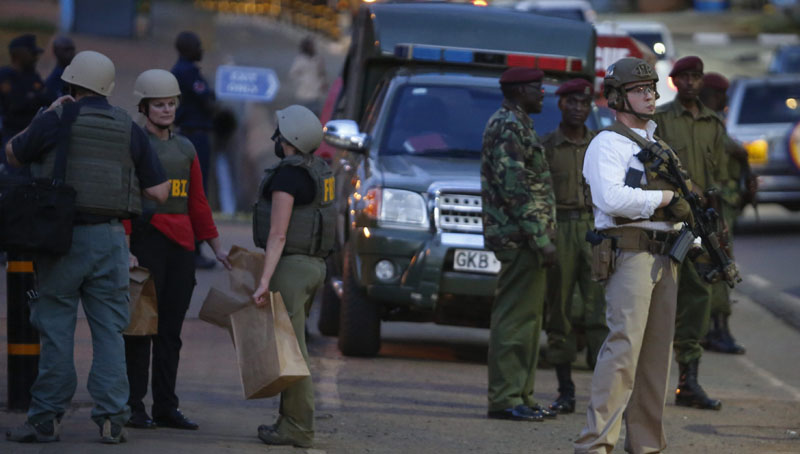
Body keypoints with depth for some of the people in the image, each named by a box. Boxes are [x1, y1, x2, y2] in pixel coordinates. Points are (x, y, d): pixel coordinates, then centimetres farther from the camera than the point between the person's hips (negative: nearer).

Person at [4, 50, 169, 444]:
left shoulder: (56, 120, -6)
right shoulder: (128, 129, 6)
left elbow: (13, 154, 10)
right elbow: (159, 192, 6)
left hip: (65, 235, -3)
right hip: (110, 238, 3)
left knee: (56, 327, 2)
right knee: (109, 330, 6)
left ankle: (47, 417, 3)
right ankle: (112, 417, 1)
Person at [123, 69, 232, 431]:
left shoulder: (185, 149, 16)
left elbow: (198, 203, 21)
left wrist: (216, 248, 19)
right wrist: (124, 249, -19)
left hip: (181, 248, 6)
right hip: (146, 244, -6)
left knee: (170, 331, 7)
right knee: (141, 328, -4)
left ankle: (166, 407, 11)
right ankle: (134, 407, -1)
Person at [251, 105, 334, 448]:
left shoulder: (287, 176, -16)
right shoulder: (316, 171, 12)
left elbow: (278, 234, -20)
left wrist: (265, 281, -22)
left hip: (291, 266, -10)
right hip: (313, 264, 10)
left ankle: (297, 429, -4)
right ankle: (292, 419, 21)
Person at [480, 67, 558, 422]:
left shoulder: (515, 125, 20)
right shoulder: (509, 127, -13)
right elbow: (515, 187, -20)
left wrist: (542, 235, 22)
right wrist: (541, 237, -21)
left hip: (520, 238, 11)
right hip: (520, 235, -11)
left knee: (524, 318, 12)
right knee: (515, 318, -10)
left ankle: (520, 396, 16)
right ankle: (505, 399, -9)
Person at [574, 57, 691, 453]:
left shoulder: (657, 145, 22)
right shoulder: (608, 144, -6)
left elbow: (677, 204, 29)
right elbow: (612, 198, -22)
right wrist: (664, 198, -14)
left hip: (664, 256, 9)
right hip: (629, 253, -8)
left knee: (657, 351, 7)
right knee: (624, 346, -15)